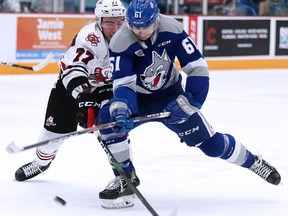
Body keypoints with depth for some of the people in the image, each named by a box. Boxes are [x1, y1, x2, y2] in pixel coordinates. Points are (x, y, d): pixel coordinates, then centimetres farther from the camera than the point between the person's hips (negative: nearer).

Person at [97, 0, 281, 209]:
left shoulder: (172, 29, -23)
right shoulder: (120, 43, -24)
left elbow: (197, 67, -19)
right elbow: (122, 82, -28)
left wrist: (187, 102, -27)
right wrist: (121, 109, -47)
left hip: (171, 95, 0)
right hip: (138, 99, 0)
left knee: (211, 142, -1)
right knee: (109, 118, -28)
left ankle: (252, 161, 28)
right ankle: (125, 177, -12)